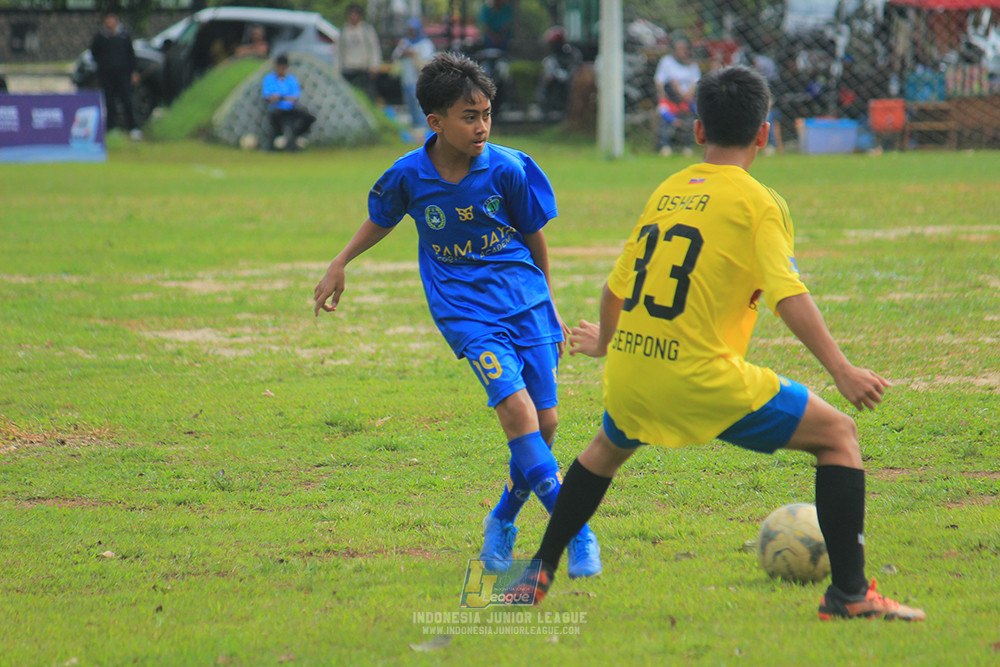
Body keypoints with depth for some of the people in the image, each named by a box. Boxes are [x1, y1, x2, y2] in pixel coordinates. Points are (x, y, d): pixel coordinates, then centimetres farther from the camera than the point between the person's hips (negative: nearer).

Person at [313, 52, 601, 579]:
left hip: (525, 303, 2)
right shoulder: (408, 175, -5)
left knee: (544, 422, -2)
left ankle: (503, 520, 24)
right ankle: (577, 533, -23)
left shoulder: (508, 169, -6)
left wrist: (550, 309, 16)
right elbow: (381, 220, 18)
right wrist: (339, 265, 18)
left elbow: (534, 239, 8)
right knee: (515, 406, -22)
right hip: (464, 311, -2)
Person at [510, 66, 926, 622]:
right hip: (701, 381, -6)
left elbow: (617, 286, 23)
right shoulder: (758, 202, -3)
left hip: (629, 373, 6)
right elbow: (788, 295, -16)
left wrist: (605, 342, 43)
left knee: (609, 446, 37)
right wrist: (842, 371, -18)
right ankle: (850, 593, -4)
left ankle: (539, 574, 39)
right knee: (839, 435, 5)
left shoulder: (667, 191, 14)